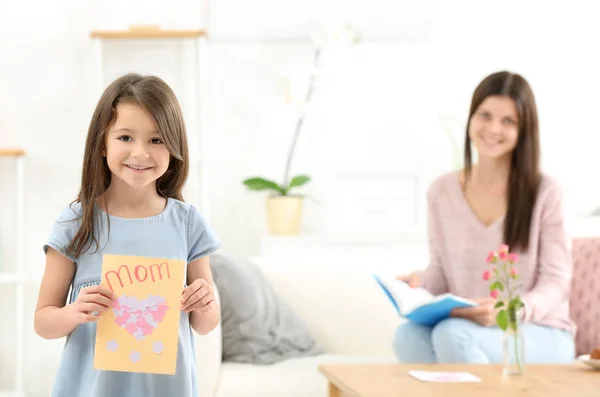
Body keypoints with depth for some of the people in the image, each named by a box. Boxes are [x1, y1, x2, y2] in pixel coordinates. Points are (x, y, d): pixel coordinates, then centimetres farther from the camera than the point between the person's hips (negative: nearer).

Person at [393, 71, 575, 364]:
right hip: (467, 328, 3)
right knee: (408, 335, -30)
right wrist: (419, 282, -12)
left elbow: (555, 283, -7)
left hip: (542, 336, -3)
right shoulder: (441, 191, 7)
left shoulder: (545, 192, -6)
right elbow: (441, 270, 12)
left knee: (452, 334, -34)